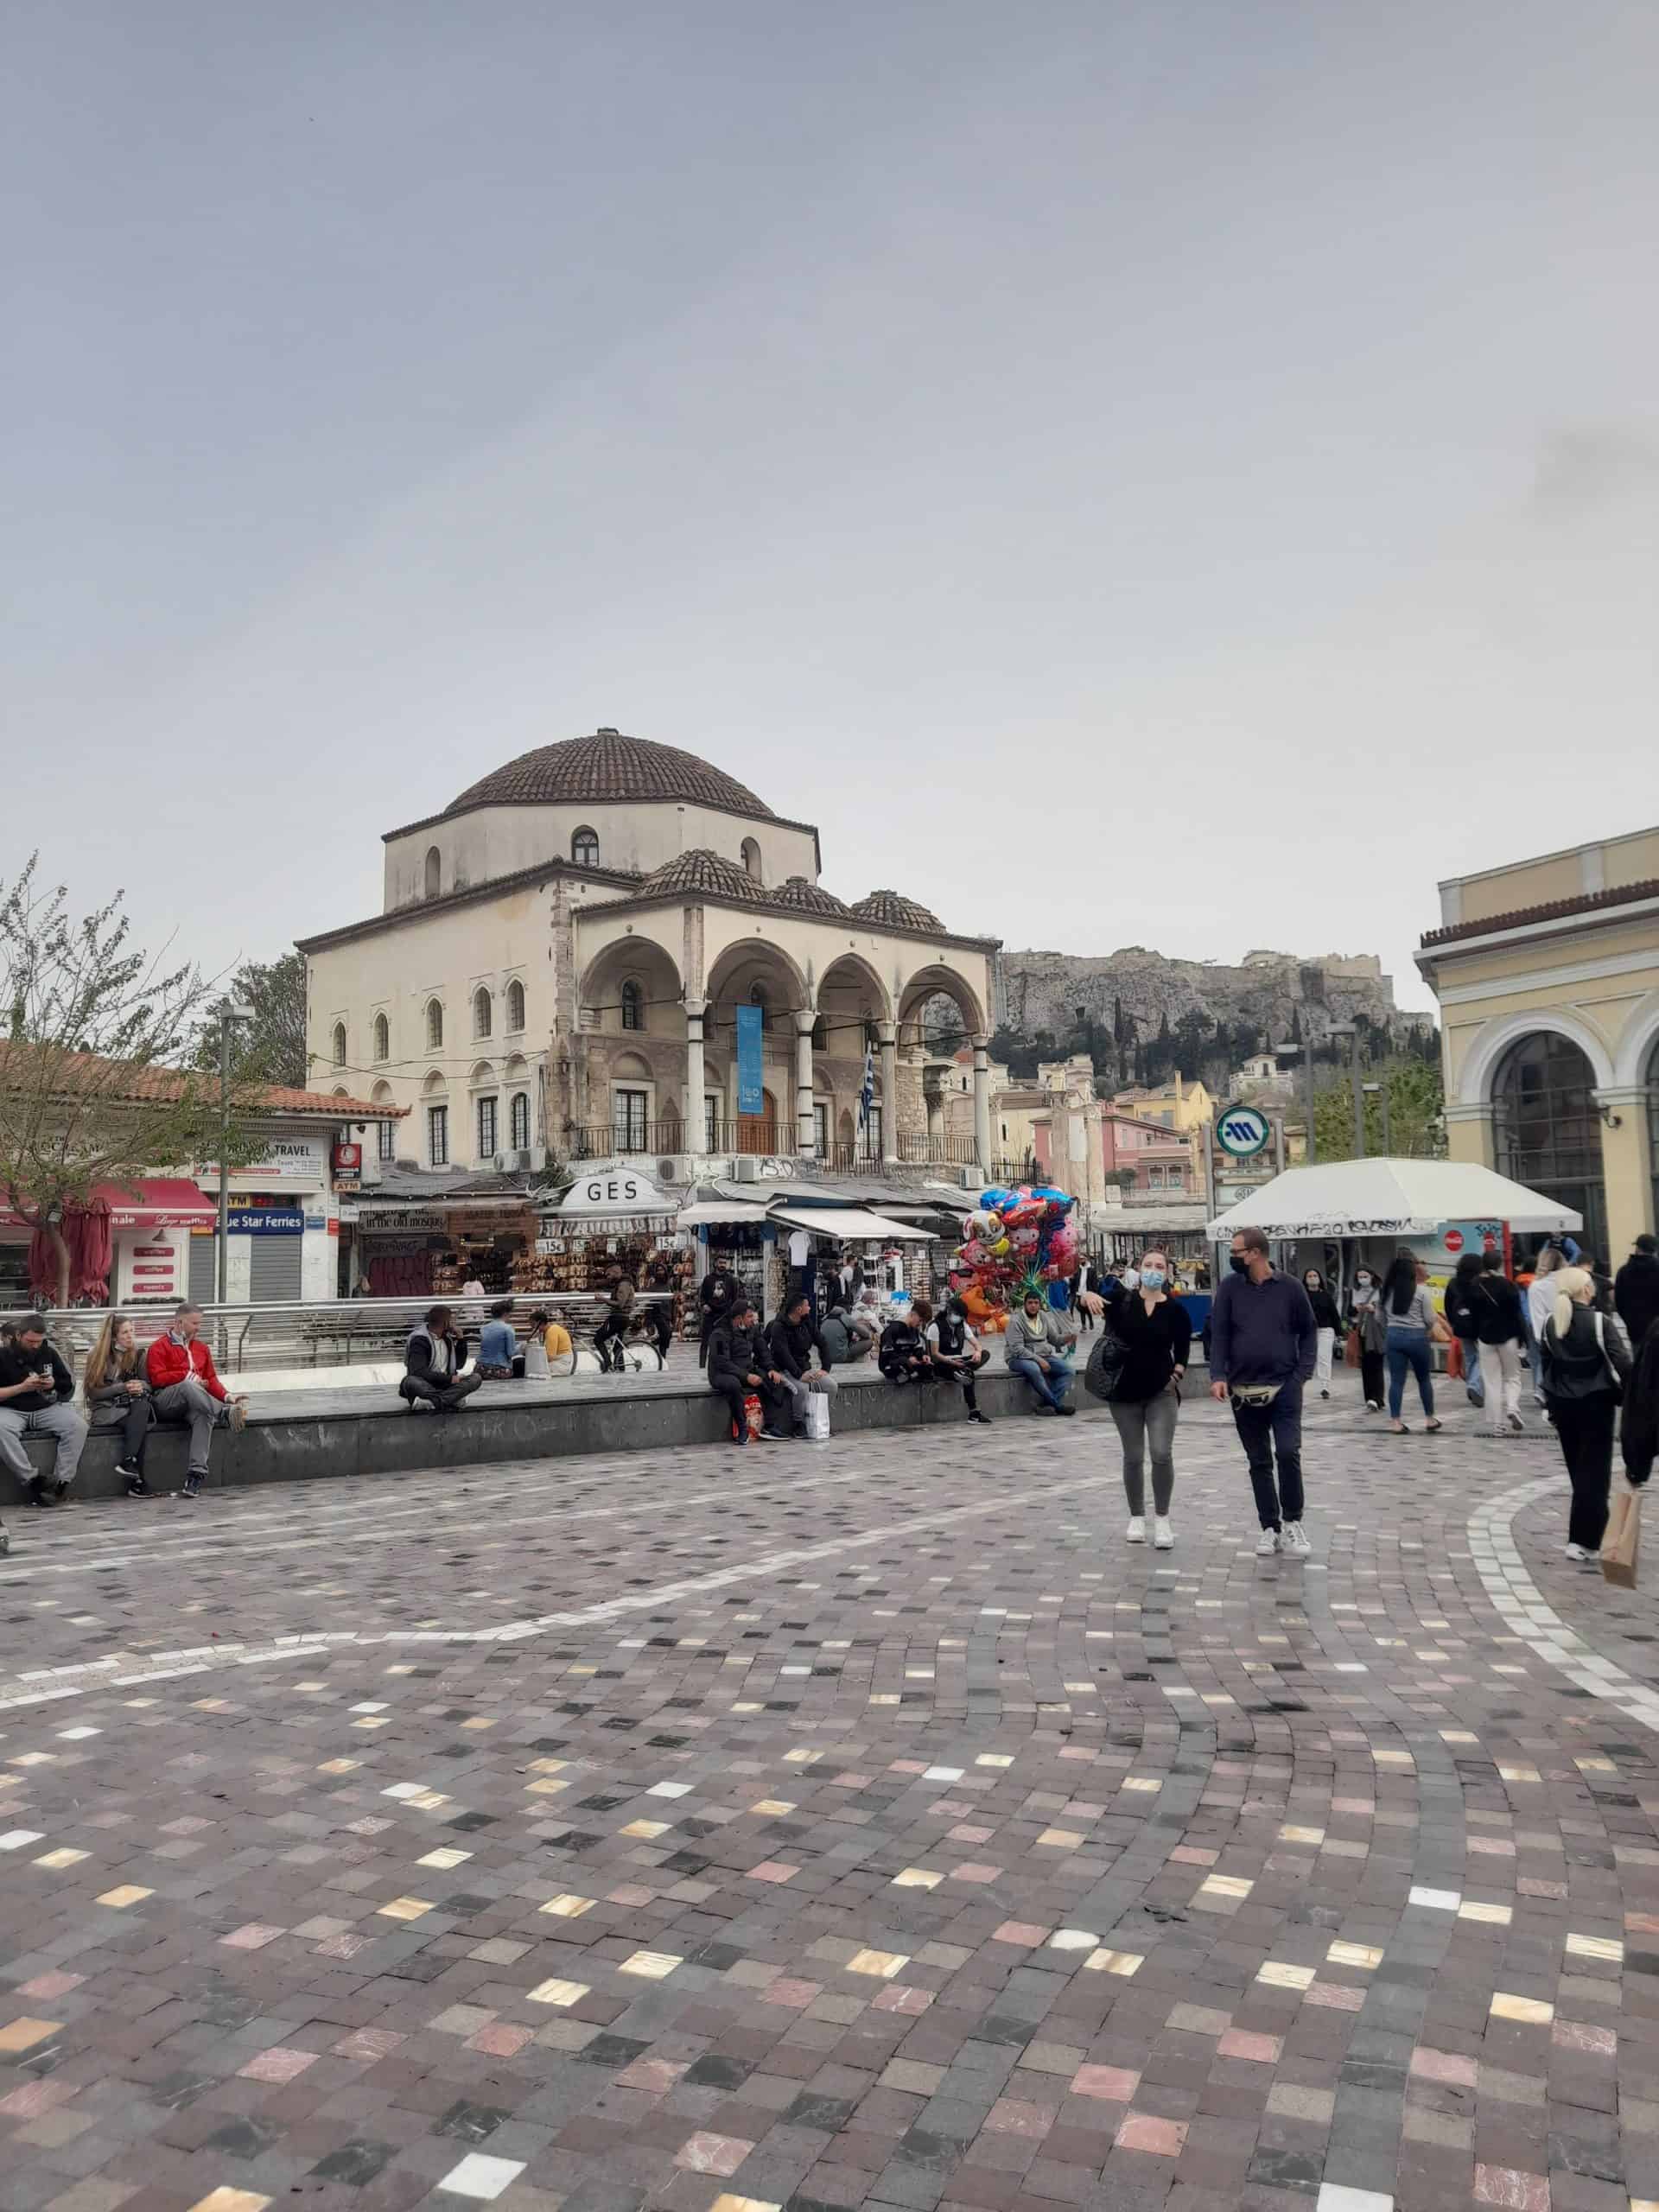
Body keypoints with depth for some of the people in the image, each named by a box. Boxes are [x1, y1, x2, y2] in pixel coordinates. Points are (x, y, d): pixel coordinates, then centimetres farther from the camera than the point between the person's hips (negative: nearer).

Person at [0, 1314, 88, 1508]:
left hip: (47, 1408, 3)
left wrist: (54, 1384, -7)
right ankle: (31, 1480, -31)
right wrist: (22, 1387, -16)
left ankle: (61, 1482, -25)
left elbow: (68, 1385, 15)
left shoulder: (49, 1353, 8)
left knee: (78, 1426, -25)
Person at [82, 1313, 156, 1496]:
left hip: (132, 1407, 3)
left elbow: (148, 1385, 13)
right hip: (104, 1410, -3)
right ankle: (137, 1478, -37)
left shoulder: (138, 1356, 13)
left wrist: (141, 1387, -12)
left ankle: (127, 1462, -41)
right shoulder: (97, 1356, 2)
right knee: (139, 1423, -33)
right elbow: (93, 1392, -5)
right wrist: (123, 1387, -16)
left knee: (143, 1406, -35)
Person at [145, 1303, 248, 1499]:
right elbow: (157, 1379, -7)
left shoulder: (201, 1348, 24)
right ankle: (225, 1414, -52)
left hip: (194, 1403, 3)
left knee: (203, 1416, -33)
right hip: (165, 1403, -3)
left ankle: (196, 1473, -42)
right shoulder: (159, 1348, 7)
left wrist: (227, 1396, 1)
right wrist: (189, 1376, -8)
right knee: (187, 1386, -37)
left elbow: (211, 1379, 19)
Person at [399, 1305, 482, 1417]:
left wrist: (461, 1340, 5)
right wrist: (449, 1379, -22)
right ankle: (455, 1396, -40)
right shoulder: (419, 1340, -9)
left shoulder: (447, 1338, 11)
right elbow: (419, 1372, -21)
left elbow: (459, 1365, 17)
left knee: (476, 1378, -19)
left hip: (445, 1385, 5)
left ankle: (433, 1401, -37)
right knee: (410, 1382, -38)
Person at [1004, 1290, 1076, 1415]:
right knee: (1034, 1369, -38)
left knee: (1067, 1368, -14)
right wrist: (1038, 1359, -26)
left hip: (1041, 1355, 7)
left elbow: (1054, 1338, 10)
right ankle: (1057, 1405, -26)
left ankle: (1047, 1404, -21)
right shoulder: (1015, 1320, -13)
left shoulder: (1044, 1316, 7)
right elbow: (1017, 1349, -19)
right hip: (1019, 1358, -7)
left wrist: (1067, 1338, -12)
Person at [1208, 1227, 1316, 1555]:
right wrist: (1218, 1375, -13)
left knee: (1288, 1453, -12)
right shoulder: (1230, 1288, 1)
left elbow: (1308, 1332, 5)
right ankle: (1270, 1527, 18)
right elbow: (1219, 1334, -1)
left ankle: (1292, 1521, 8)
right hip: (1244, 1390, 2)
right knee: (1259, 1462, 8)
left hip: (1284, 1387, -2)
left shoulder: (1289, 1287, -2)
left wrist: (1302, 1373, -6)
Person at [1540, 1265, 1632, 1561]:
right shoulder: (1600, 1322, -14)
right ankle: (1584, 1540, -3)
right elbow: (1622, 1364, -17)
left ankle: (1587, 1531, 26)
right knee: (1594, 1471, 0)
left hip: (1563, 1404, 5)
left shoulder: (1550, 1323, 3)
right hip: (1596, 1403, -5)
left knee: (1577, 1469, 16)